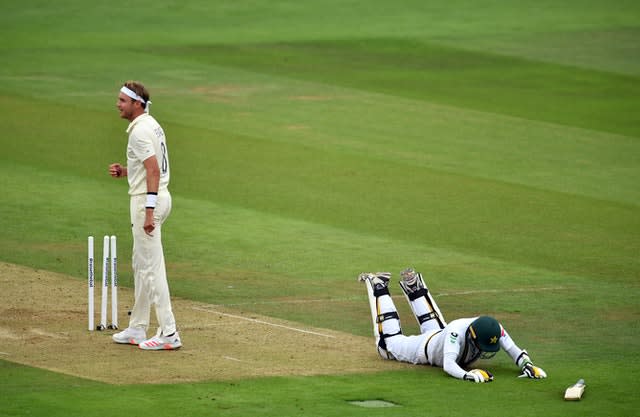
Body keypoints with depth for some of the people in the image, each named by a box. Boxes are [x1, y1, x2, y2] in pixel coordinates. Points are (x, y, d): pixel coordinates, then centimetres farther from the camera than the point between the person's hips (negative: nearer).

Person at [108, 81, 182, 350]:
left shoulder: (141, 131, -17)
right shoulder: (151, 125, 15)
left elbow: (153, 170, -25)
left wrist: (149, 212, -29)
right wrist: (124, 171, 11)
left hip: (148, 200, -11)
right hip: (158, 197, 11)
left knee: (152, 267, -9)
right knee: (141, 265, 17)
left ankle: (169, 333, -11)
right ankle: (137, 329, 25)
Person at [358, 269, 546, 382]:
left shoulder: (494, 330, -36)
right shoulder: (457, 331, -50)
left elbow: (515, 351, -33)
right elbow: (448, 365, -58)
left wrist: (527, 365, -53)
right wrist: (467, 375, -75)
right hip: (428, 346, -5)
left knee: (434, 325, 41)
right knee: (387, 345, 20)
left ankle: (413, 286, 51)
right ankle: (378, 286, 29)